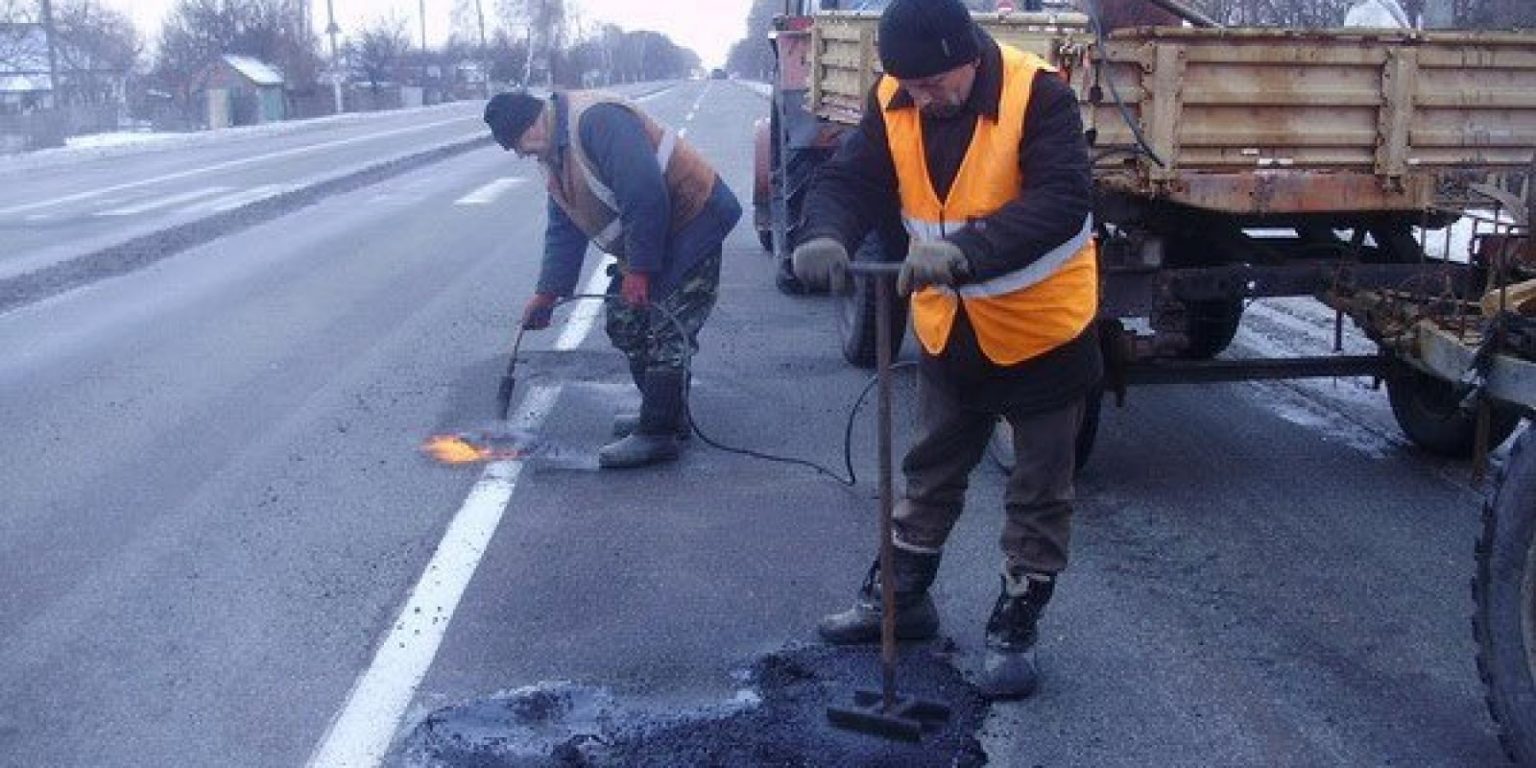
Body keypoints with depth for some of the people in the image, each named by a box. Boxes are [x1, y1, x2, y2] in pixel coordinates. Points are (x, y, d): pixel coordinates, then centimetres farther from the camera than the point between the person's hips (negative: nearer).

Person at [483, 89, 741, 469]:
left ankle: (657, 435, -2)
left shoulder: (596, 119, -24)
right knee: (625, 323, 12)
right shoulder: (555, 157, 9)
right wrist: (547, 294, 10)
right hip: (644, 243, 10)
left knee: (666, 330, -10)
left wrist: (638, 269, -24)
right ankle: (668, 415, 24)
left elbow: (646, 196, -29)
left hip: (692, 226, -10)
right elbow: (564, 231, 15)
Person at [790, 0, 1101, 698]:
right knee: (931, 470, 20)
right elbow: (846, 180, -12)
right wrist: (825, 234, -35)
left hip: (1044, 328, -5)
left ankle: (1014, 628, 26)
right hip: (949, 328, 5)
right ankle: (901, 597, 38)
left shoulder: (1038, 95, -25)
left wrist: (963, 251, -48)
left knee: (1040, 492, 9)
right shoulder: (893, 102, -9)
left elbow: (1062, 202, -34)